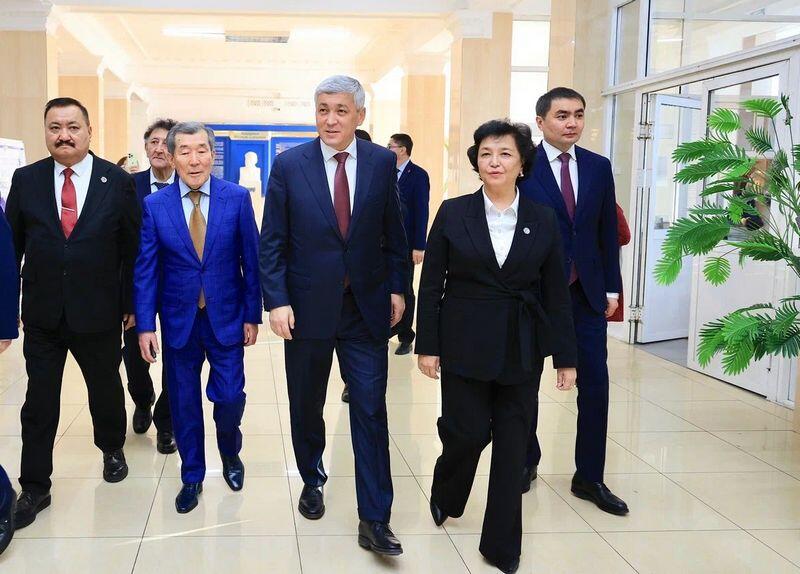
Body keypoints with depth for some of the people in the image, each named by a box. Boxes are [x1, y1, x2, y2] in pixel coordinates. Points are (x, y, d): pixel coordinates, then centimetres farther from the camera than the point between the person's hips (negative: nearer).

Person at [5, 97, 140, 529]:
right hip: (42, 313, 1)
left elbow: (133, 248, -1)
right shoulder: (26, 180, 0)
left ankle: (112, 449, 44)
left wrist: (130, 303, 0)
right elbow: (11, 245, 4)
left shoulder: (118, 182, -4)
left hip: (99, 313, -1)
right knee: (39, 401, 6)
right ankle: (34, 488, 18)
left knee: (106, 389, 17)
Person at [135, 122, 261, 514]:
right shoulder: (154, 205, -3)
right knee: (184, 402, 9)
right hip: (178, 320, 1)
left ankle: (229, 452, 32)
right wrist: (145, 325, -6)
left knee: (230, 397, 0)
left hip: (226, 317, -1)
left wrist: (252, 314, -2)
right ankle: (192, 476, 28)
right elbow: (145, 268, -1)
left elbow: (250, 259, -1)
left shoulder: (237, 198, -5)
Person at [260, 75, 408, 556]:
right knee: (307, 407, 14)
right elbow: (272, 242, -2)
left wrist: (397, 287, 3)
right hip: (308, 307, 0)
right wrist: (277, 300, -9)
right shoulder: (290, 165, -3)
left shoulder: (382, 162, 1)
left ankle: (375, 520, 6)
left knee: (371, 412, -1)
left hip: (367, 308, 0)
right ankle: (313, 481, 39)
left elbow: (394, 232, 8)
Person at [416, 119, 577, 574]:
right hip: (465, 344, -1)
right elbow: (431, 284, 0)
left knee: (513, 444, 5)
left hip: (521, 350, 2)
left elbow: (556, 293, 3)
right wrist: (428, 345, -4)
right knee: (467, 431, 1)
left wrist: (566, 357, 2)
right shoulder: (453, 213, -2)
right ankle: (445, 494, 36)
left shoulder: (544, 220, 2)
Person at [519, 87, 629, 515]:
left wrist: (612, 288, 6)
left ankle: (589, 478, 15)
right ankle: (526, 462, 30)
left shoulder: (599, 167, 5)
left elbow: (608, 231, 8)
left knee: (595, 384, 3)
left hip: (587, 293, 4)